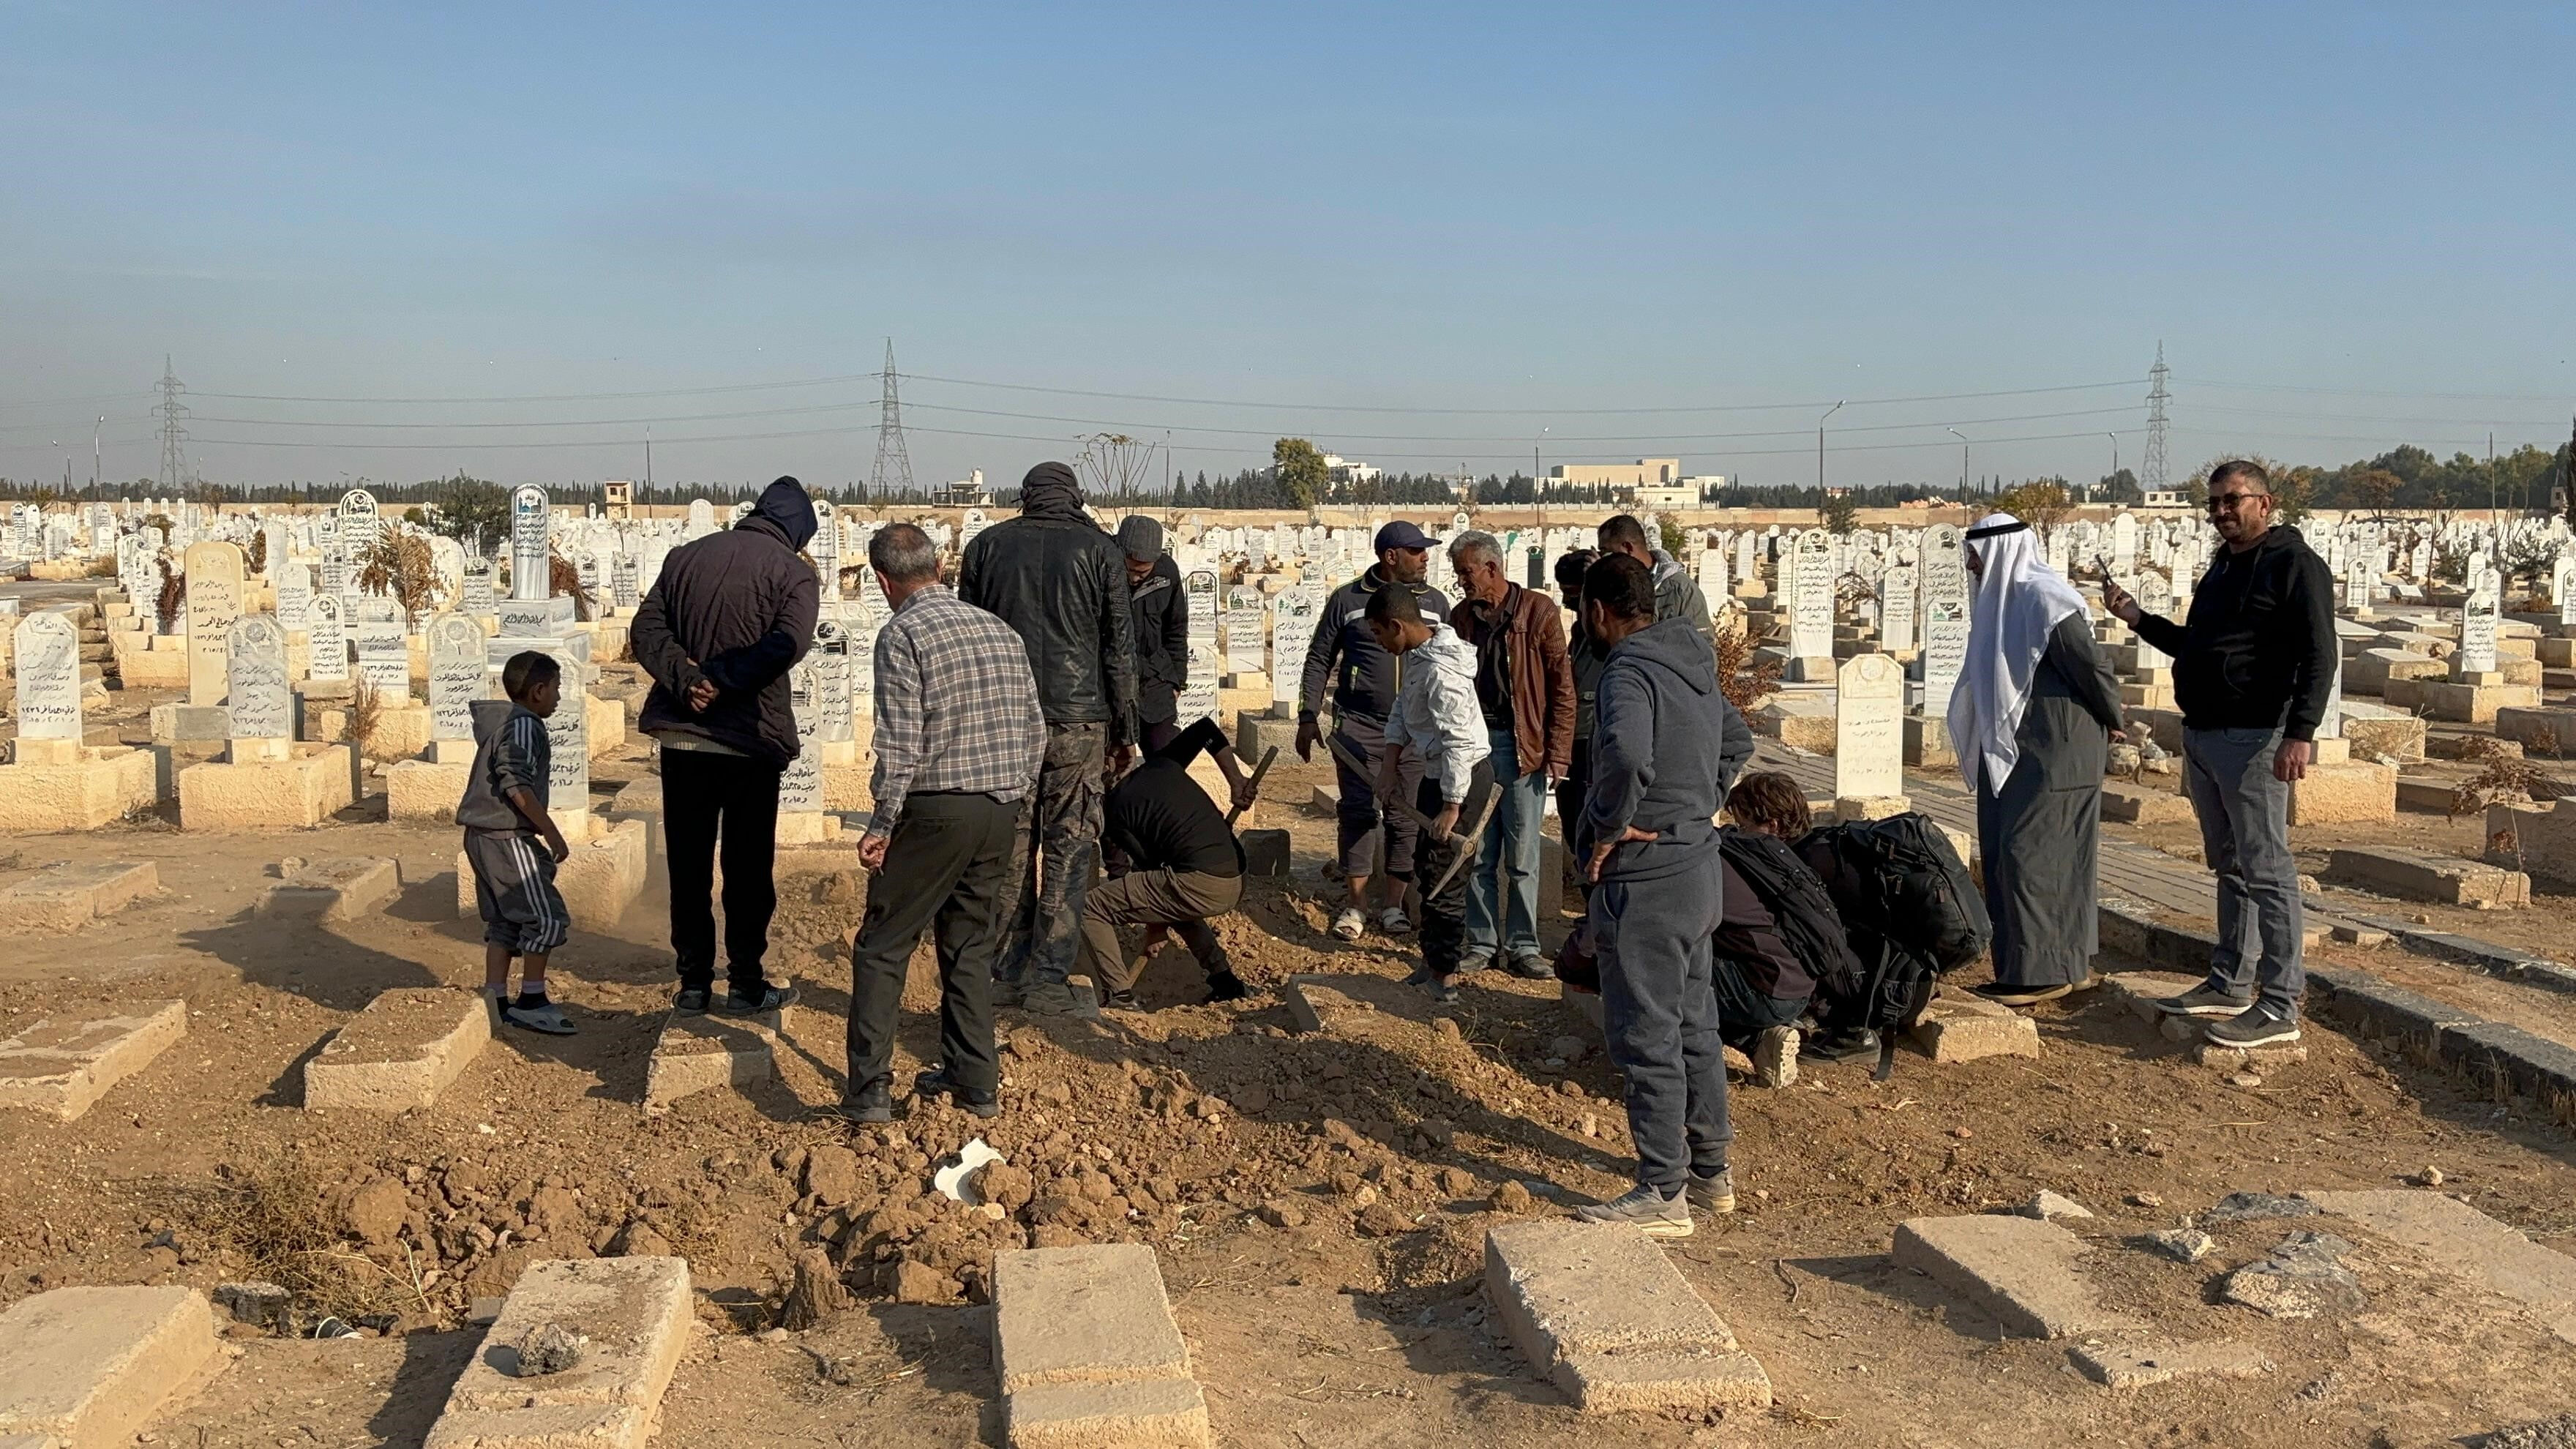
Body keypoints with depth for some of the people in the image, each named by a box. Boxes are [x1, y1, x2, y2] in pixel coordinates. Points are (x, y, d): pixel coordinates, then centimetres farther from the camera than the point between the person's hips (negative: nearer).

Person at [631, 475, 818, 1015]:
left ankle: (693, 983, 15)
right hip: (751, 741, -3)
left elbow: (645, 630, -2)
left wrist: (686, 680, -14)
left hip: (681, 737, 3)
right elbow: (788, 643, -22)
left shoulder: (686, 556, 8)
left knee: (688, 865, 11)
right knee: (748, 868, 8)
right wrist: (721, 680, -17)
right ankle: (746, 983, 12)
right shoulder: (793, 572, -5)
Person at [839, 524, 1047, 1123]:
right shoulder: (1001, 630, 11)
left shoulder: (903, 634, -9)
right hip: (1002, 811, 6)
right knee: (971, 948, 17)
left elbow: (901, 743, -15)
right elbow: (1035, 730, 12)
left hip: (936, 810, -6)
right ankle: (976, 1081, 21)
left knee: (882, 948, 4)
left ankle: (870, 1091, 2)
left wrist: (882, 825, -8)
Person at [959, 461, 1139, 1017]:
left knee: (1009, 845, 12)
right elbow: (1120, 649, 2)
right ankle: (1048, 978, 3)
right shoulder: (1100, 550, 2)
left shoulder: (987, 545, 8)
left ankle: (1013, 967, 16)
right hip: (1078, 721, -2)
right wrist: (1124, 731, 9)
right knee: (1069, 849, 3)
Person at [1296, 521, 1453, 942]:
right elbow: (1319, 660, 6)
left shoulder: (1436, 602, 9)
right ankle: (1357, 905, 8)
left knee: (1406, 820, 4)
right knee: (1359, 814, -2)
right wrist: (1308, 717, 1)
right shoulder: (1348, 599, 2)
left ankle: (1394, 906, 14)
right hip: (1358, 728, -2)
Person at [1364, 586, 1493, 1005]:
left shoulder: (1439, 671, -27)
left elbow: (1459, 742, -28)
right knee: (1429, 864, 19)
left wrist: (1451, 807, -25)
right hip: (1438, 771, 10)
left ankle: (1445, 977, 6)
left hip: (1461, 777, -10)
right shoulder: (1417, 650, 3)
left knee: (1441, 875, -4)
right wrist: (1390, 759, 5)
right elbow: (1403, 705, 16)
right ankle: (1436, 958, 32)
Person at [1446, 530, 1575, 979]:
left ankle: (1523, 947, 12)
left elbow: (1562, 687, -5)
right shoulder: (1461, 617, 9)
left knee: (1522, 858, 3)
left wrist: (1557, 753, -10)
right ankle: (1482, 944, 16)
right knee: (1479, 855, 8)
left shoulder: (1538, 611, -5)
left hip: (1521, 746, -4)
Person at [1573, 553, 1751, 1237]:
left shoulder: (1628, 673, -18)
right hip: (1699, 867, 9)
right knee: (1695, 1027, 18)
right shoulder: (1694, 666, 11)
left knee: (1646, 1039, -1)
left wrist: (1609, 827, -24)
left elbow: (1625, 753, -39)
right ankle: (1710, 1173, 28)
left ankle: (1662, 1193, 6)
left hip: (1643, 881, -9)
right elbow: (1737, 740, 29)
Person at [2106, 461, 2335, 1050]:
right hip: (2202, 737, 9)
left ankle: (2280, 1007, -6)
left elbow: (2319, 656, -16)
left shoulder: (2295, 564, -9)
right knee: (2230, 868, 15)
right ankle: (2231, 984, 24)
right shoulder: (2221, 569, 19)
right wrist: (2137, 618, 14)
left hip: (2253, 741, -9)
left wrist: (2300, 733, -25)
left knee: (2267, 873, -8)